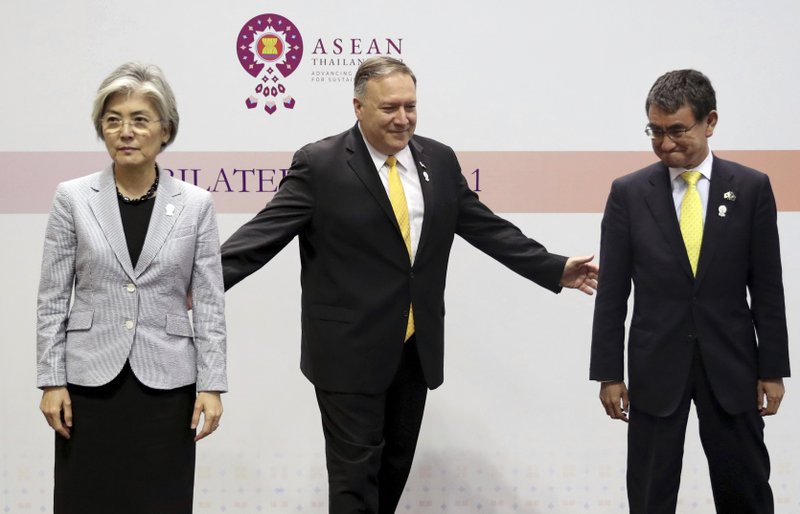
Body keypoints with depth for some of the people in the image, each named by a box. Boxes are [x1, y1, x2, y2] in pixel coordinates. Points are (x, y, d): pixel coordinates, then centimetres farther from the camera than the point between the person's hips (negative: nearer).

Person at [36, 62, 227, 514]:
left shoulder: (196, 204, 0)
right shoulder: (73, 198, 0)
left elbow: (210, 303, 0)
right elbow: (53, 298, 2)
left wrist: (211, 384, -5)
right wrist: (52, 380, -2)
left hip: (166, 382, 0)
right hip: (91, 380, 0)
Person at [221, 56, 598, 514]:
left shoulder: (440, 161, 6)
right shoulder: (320, 164, -8)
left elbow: (489, 228, 12)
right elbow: (266, 231, -13)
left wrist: (555, 269, 10)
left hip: (416, 347, 5)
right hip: (349, 350, -5)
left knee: (397, 462, 16)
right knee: (356, 470, 0)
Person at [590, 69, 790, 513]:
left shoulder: (751, 187, -1)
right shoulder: (628, 192, -2)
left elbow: (767, 288, 1)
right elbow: (612, 293, -1)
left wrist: (773, 368, 0)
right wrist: (609, 373, -3)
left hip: (731, 364, 0)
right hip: (655, 366, 0)